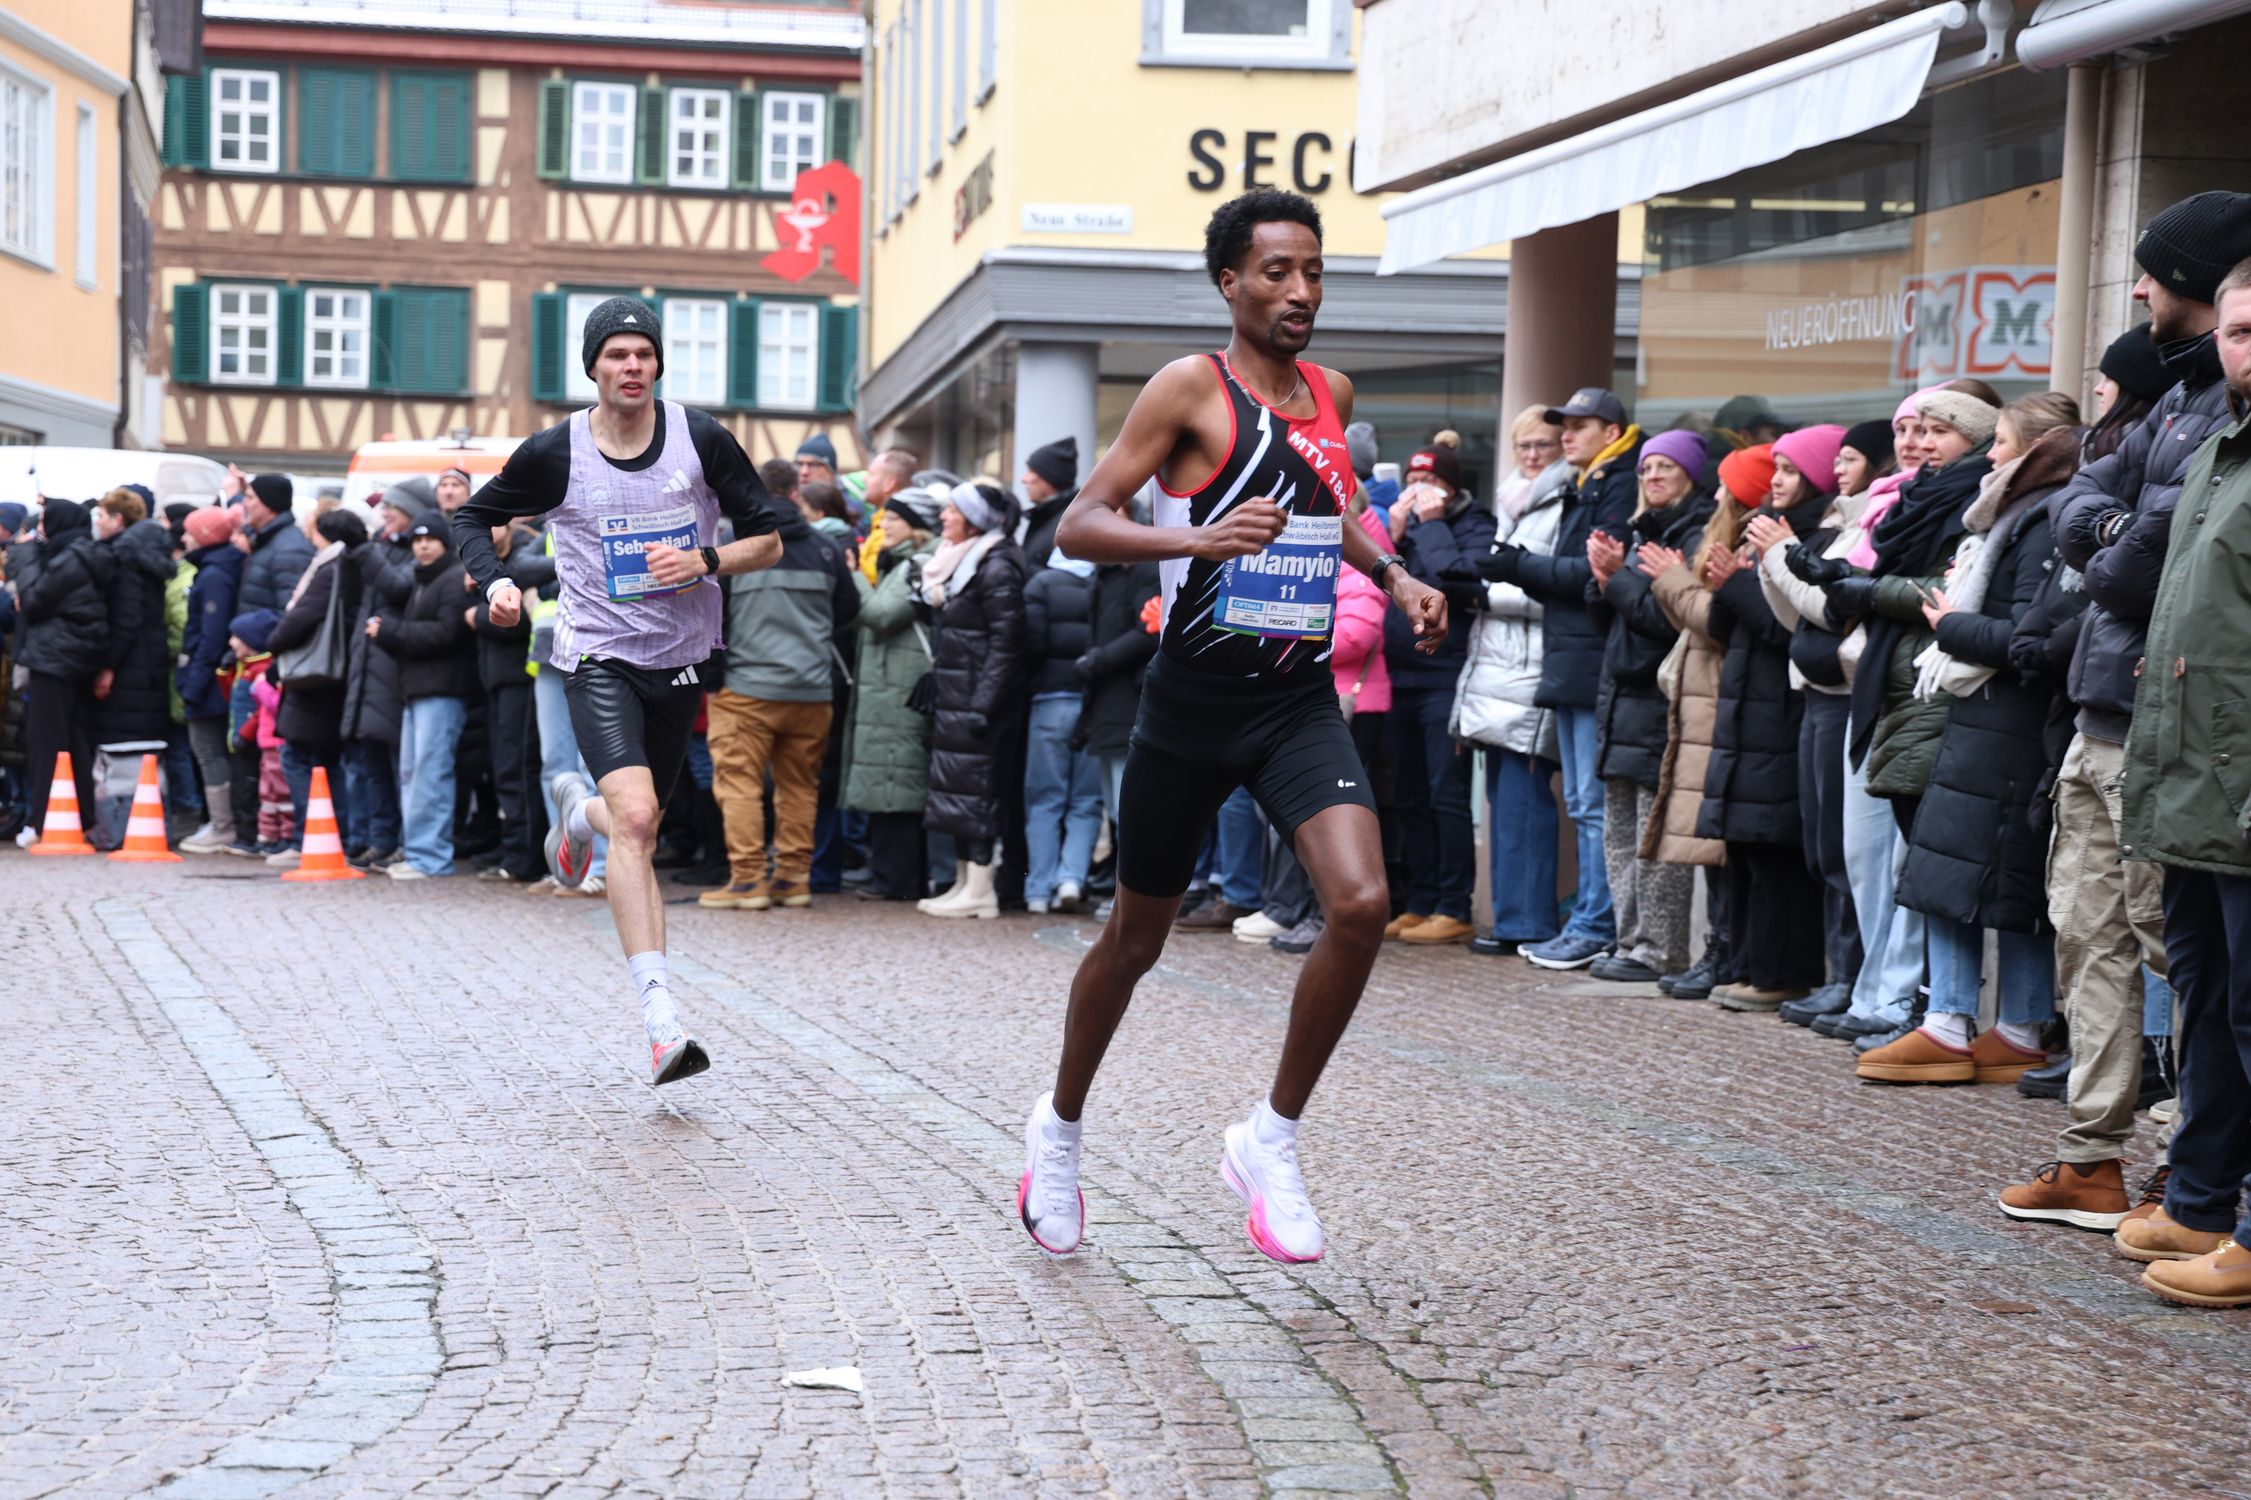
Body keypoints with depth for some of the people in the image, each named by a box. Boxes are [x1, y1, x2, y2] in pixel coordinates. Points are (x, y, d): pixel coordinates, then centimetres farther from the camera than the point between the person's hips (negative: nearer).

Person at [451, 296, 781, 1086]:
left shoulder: (702, 440, -4)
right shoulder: (555, 453, -6)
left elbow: (767, 541, 3)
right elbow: (474, 517, 10)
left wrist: (706, 561, -16)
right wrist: (495, 581, -9)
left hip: (680, 658, 3)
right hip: (599, 657, -3)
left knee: (637, 832, 13)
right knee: (636, 818, -24)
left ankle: (579, 810, 53)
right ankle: (661, 1019, -27)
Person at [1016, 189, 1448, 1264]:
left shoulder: (1329, 393, 10)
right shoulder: (1191, 387, -9)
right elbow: (1077, 526, -15)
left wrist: (1393, 575, 13)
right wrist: (1199, 538, -30)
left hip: (1301, 702, 4)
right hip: (1192, 702, -4)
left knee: (1361, 904, -18)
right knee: (1136, 937, 10)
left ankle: (1271, 1138, -1)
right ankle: (1060, 1126, 36)